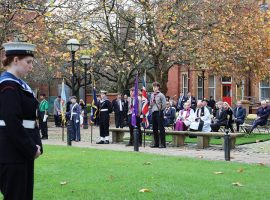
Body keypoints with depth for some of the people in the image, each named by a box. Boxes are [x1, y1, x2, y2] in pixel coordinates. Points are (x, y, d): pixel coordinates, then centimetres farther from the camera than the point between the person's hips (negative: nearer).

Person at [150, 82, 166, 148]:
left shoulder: (161, 95, -6)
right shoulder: (152, 95, 14)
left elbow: (164, 104, -9)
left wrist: (161, 109, -9)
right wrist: (151, 108, 6)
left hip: (159, 112, -7)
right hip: (153, 112, 7)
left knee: (161, 128, -6)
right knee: (154, 128, 9)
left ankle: (163, 144, -4)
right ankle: (156, 143, 16)